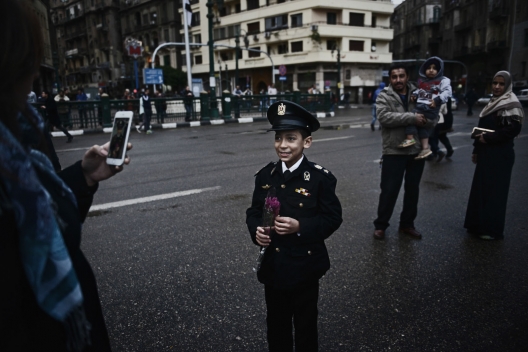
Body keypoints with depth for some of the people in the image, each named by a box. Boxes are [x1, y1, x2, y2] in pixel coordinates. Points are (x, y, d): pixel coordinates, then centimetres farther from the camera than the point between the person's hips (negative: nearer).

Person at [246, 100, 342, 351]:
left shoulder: (320, 178, -15)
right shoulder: (265, 176, -2)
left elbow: (333, 218, -12)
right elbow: (254, 211, 5)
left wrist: (301, 227, -26)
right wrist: (256, 230, -15)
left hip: (304, 267, -3)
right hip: (272, 265, 4)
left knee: (305, 324, 19)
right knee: (276, 324, 23)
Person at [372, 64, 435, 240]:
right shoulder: (384, 96, -3)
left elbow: (430, 120, 3)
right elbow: (384, 117, -21)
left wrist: (421, 121, -20)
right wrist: (412, 117, -24)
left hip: (417, 150, 4)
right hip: (394, 151, -4)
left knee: (413, 189, 13)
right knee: (389, 190, 1)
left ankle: (407, 224, 29)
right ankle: (380, 225, 17)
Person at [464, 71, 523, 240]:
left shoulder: (511, 103, -11)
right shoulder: (493, 102, 16)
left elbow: (513, 128, -22)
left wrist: (488, 138, -18)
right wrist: (476, 150, 17)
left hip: (500, 155, -9)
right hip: (486, 153, 9)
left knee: (494, 192, -2)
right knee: (481, 189, 12)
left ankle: (492, 230, 8)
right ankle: (479, 225, 23)